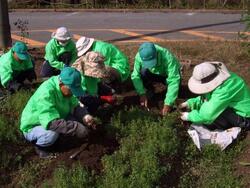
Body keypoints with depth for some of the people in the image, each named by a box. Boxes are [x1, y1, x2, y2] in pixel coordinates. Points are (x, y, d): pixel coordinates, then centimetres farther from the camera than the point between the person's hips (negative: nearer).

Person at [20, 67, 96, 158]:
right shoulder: (46, 92, -35)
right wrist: (76, 128, -41)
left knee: (75, 120, -7)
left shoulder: (67, 88, -10)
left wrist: (85, 116, -25)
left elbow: (76, 106, -4)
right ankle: (40, 147, -2)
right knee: (52, 132, -36)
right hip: (33, 127, -8)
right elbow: (51, 123, -42)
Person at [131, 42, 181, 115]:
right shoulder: (139, 56, -30)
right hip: (154, 74, 2)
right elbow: (135, 76, -26)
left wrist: (168, 103, -45)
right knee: (143, 71, -29)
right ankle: (150, 90, -1)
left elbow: (173, 80, -42)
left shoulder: (167, 57, -39)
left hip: (168, 75, -2)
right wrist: (142, 93, -36)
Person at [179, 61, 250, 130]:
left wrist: (189, 116, -15)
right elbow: (204, 98, 10)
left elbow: (208, 115, -30)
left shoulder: (225, 90, -34)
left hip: (244, 117, -9)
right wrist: (190, 103, -3)